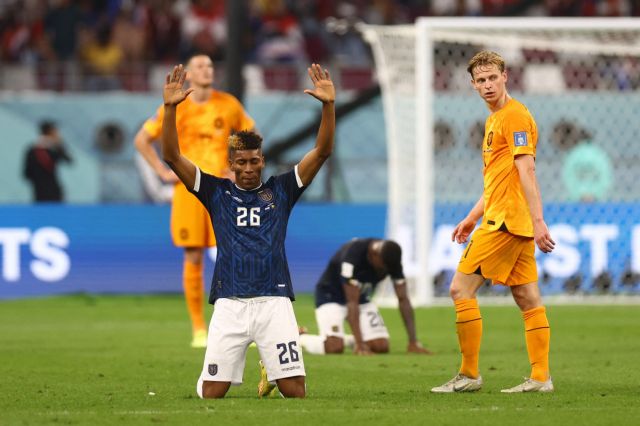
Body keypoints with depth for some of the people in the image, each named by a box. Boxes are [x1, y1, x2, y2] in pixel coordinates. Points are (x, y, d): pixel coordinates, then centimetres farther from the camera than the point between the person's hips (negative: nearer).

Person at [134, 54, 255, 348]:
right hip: (188, 189, 0)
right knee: (193, 259, -1)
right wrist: (163, 172, 1)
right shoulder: (176, 108, 2)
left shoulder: (228, 105, 4)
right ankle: (199, 330, 6)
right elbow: (142, 140, 9)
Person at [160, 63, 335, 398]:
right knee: (212, 392, -7)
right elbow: (172, 156, 4)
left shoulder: (280, 191, 12)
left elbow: (322, 151, 5)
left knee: (295, 391, -7)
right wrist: (170, 107, -8)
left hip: (274, 301, 0)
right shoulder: (217, 192, 12)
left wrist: (328, 105, -8)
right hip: (230, 303, 0)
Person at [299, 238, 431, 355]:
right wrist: (360, 345, -37)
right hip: (330, 296, -6)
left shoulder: (391, 259, -17)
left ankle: (348, 340, 16)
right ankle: (302, 338, 4)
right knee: (335, 347, -27)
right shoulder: (353, 254, -34)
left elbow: (403, 299, -11)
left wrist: (413, 342, -17)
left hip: (362, 297, 6)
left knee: (381, 346, -13)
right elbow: (352, 302, -33)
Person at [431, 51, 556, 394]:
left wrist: (537, 220, -25)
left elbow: (525, 171, -19)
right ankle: (540, 377, 5)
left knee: (461, 288, -7)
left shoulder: (515, 115, -11)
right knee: (527, 298, 6)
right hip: (514, 223, 10)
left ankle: (469, 375, -5)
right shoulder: (493, 120, 20)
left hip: (505, 221, -10)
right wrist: (471, 219, 26)